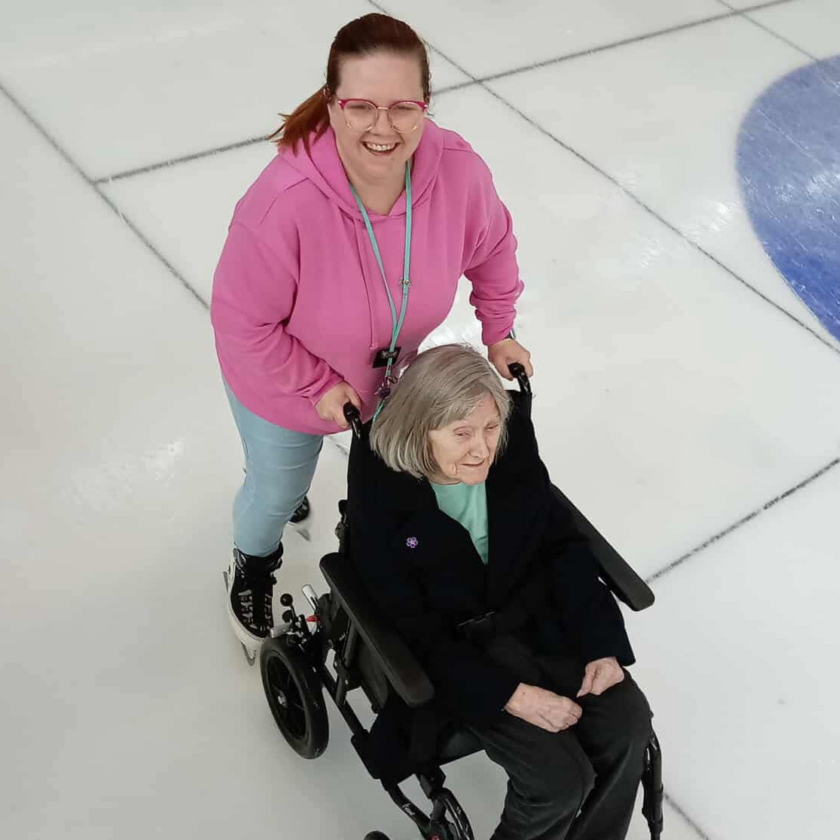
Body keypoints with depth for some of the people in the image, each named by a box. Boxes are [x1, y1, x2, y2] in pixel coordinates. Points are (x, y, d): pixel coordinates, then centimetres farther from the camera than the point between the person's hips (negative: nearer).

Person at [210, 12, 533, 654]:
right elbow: (243, 322, -28)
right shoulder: (284, 202, -43)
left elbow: (492, 248, -8)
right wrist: (316, 385, -21)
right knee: (278, 489, 22)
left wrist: (498, 332, -2)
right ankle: (253, 566, 60)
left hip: (390, 363, 4)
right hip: (284, 380, -4)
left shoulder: (459, 172, -31)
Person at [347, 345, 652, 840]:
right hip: (453, 647, -4)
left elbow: (564, 543, 0)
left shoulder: (513, 443, -11)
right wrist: (509, 693, -23)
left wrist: (603, 643, -9)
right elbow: (410, 624, -18)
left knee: (627, 725, -11)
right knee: (559, 779, -17)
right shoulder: (379, 489, -22)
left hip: (535, 617, 5)